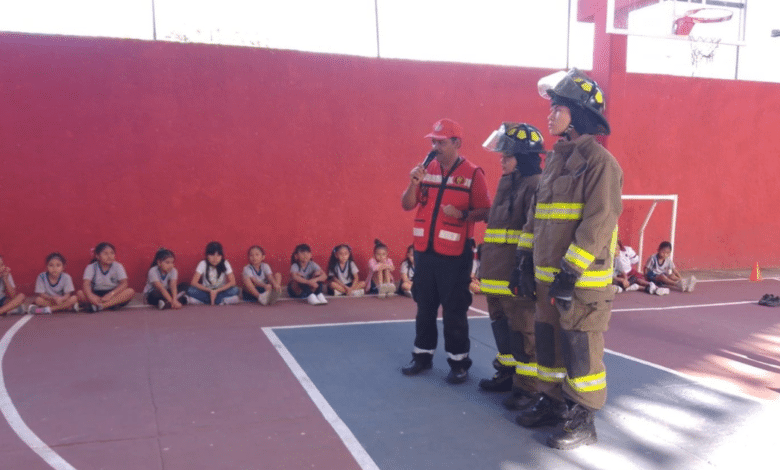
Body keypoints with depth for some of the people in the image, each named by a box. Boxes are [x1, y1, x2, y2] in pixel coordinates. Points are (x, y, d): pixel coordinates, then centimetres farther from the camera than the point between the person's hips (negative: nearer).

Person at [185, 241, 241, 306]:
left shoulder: (225, 264, -11)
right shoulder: (203, 264, -11)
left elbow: (232, 282, -15)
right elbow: (194, 283, -17)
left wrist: (216, 291, -25)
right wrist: (210, 291, -28)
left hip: (221, 291, 0)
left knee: (235, 290, -30)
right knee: (191, 290, -28)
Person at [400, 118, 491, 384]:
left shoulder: (472, 174, -6)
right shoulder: (426, 170, 8)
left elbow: (485, 212, -7)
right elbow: (407, 205, 6)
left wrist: (462, 214, -24)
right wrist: (414, 182, -11)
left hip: (455, 255, -5)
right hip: (424, 251, 5)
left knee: (454, 310, 2)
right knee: (424, 307, 14)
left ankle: (458, 362, 13)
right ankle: (423, 355, 26)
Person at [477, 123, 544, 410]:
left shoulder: (536, 185, -13)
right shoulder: (506, 183, 17)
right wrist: (485, 260, 23)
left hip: (518, 276, -10)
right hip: (496, 273, 10)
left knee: (524, 330, 0)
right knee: (501, 326, 19)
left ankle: (527, 386, 10)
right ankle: (507, 373, 33)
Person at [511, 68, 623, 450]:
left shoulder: (599, 161, -12)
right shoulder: (554, 160, 14)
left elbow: (598, 223, -18)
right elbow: (536, 214, 17)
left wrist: (571, 272, -20)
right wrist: (525, 260, 12)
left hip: (582, 278, -8)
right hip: (547, 274, 8)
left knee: (581, 349, 2)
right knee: (548, 341, 16)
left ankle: (582, 421, 15)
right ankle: (552, 401, 32)